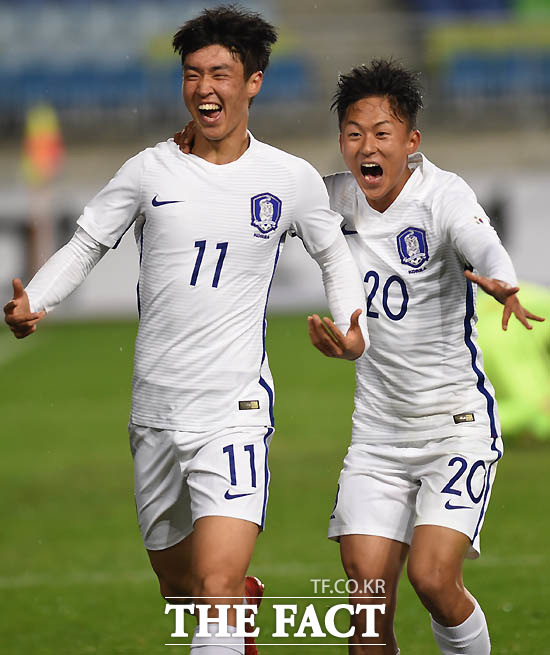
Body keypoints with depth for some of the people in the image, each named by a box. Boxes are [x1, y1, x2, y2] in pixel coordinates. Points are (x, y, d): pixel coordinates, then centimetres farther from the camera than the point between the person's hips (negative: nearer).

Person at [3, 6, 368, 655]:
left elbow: (334, 256, 17)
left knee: (215, 591, -21)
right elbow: (86, 244, 8)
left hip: (234, 412, -3)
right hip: (155, 411, 3)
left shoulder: (292, 180, 1)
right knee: (178, 586, 18)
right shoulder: (151, 170, 2)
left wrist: (353, 331, -1)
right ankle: (245, 597, 51)